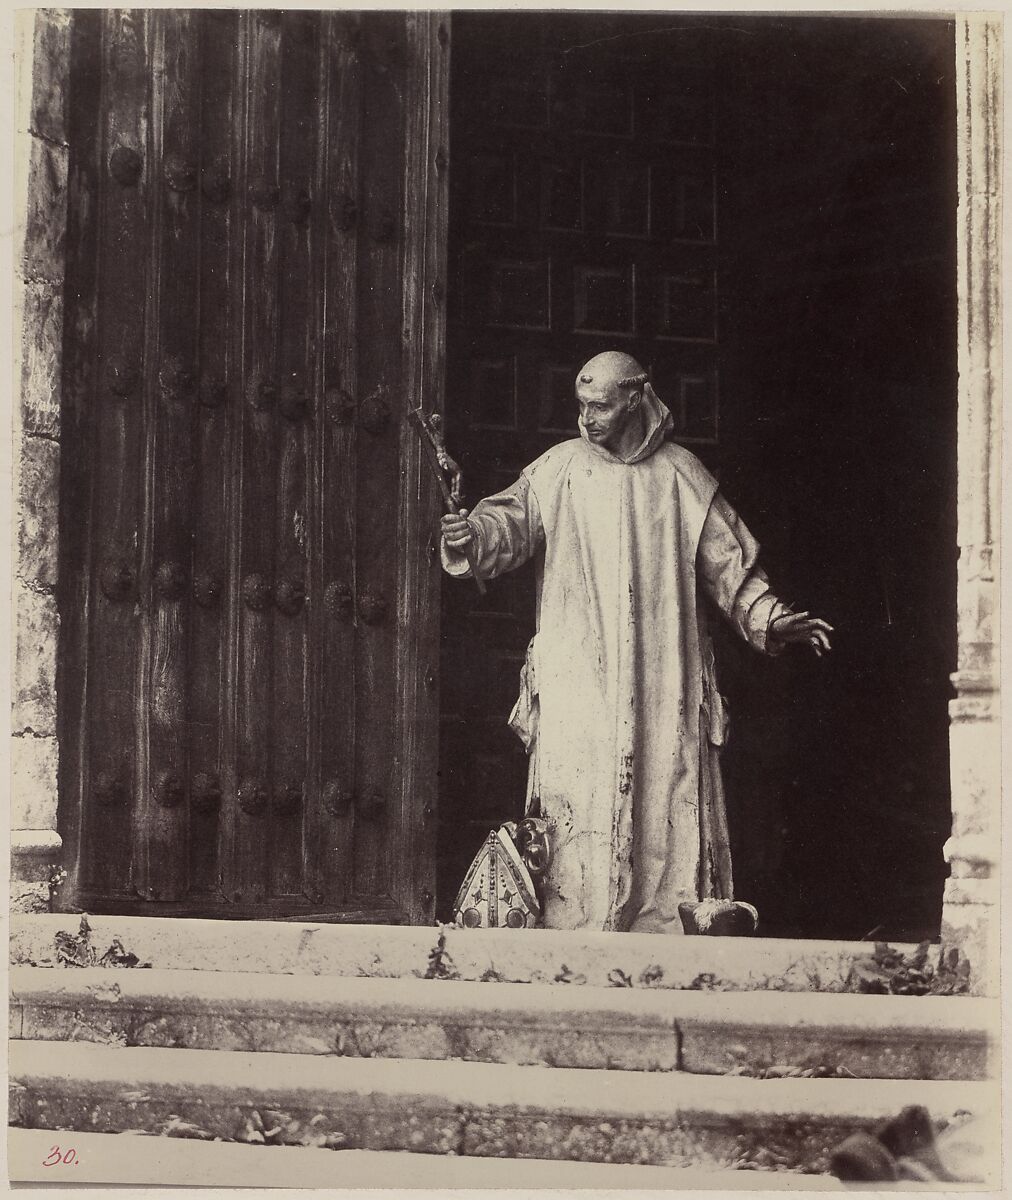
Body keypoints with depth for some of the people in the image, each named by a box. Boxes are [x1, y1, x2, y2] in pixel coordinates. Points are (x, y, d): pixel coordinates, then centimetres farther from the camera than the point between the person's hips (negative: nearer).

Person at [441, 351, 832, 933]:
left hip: (663, 683, 1)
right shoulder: (559, 470, 5)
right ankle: (573, 938, -3)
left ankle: (667, 928, 5)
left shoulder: (681, 475, 7)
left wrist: (768, 618, -3)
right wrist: (472, 535, -31)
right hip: (578, 683, -1)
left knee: (666, 814, -1)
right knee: (578, 813, -6)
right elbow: (513, 520, -9)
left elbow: (728, 562, 10)